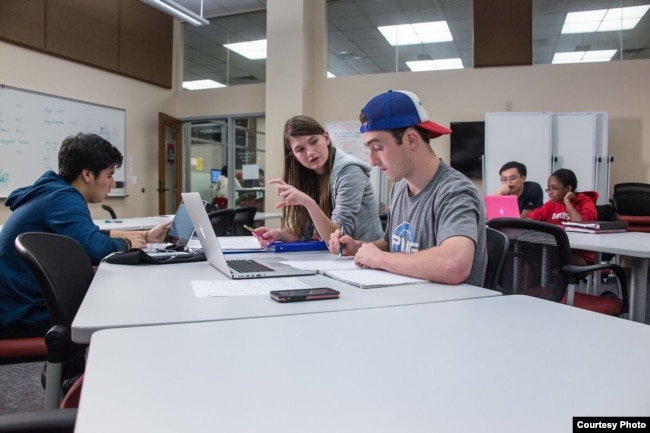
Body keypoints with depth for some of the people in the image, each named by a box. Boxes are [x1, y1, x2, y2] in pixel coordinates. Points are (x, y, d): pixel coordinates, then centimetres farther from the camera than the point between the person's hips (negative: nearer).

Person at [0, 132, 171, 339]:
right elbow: (95, 247, -33)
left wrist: (146, 236, 15)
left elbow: (91, 235, 19)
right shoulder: (62, 198, -20)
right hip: (23, 315, -9)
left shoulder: (55, 192, 10)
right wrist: (126, 243, -11)